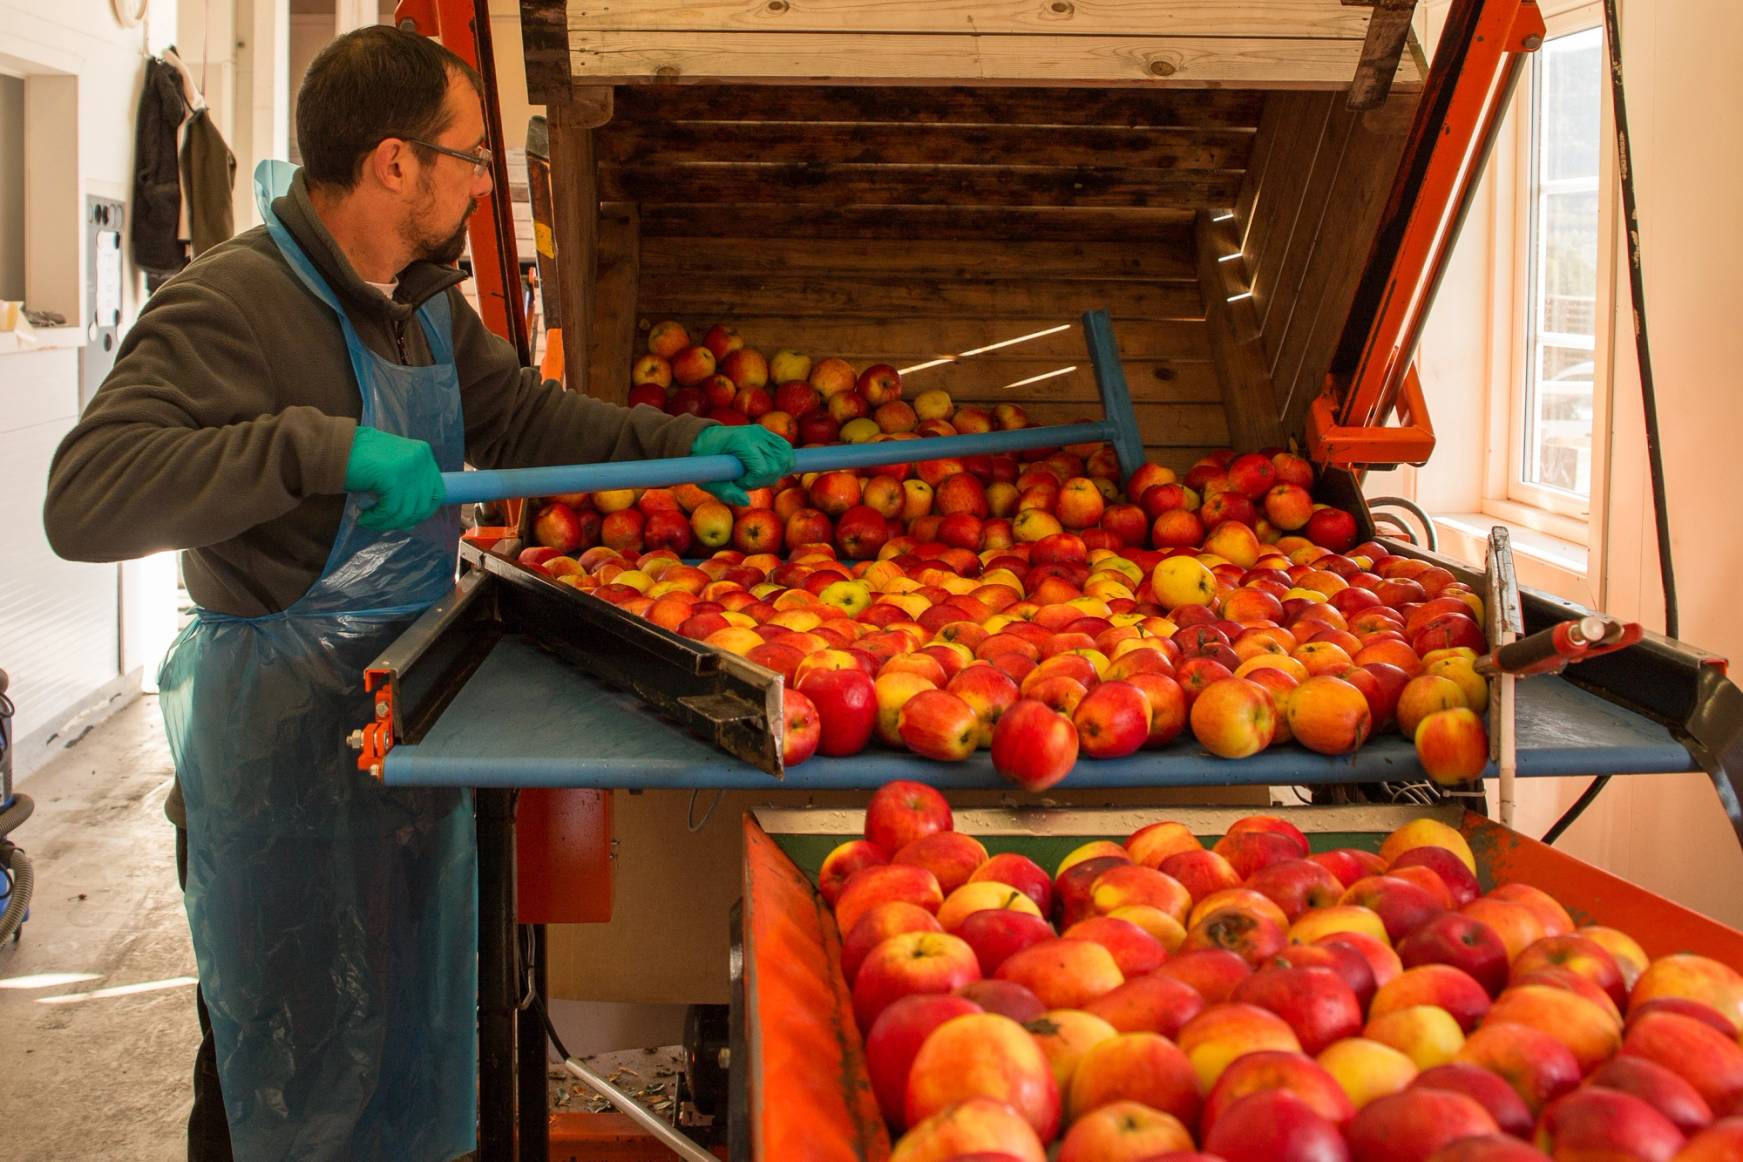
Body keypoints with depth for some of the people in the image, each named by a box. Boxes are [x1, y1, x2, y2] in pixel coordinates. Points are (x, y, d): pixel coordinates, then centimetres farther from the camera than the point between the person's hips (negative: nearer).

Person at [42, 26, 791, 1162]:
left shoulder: (425, 300, 5)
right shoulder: (230, 306, -22)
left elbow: (524, 413, 19)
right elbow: (86, 499, -33)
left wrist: (688, 443, 9)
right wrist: (322, 448, -39)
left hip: (410, 695, 8)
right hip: (282, 726, -8)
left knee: (410, 1012, 22)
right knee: (290, 1043, 7)